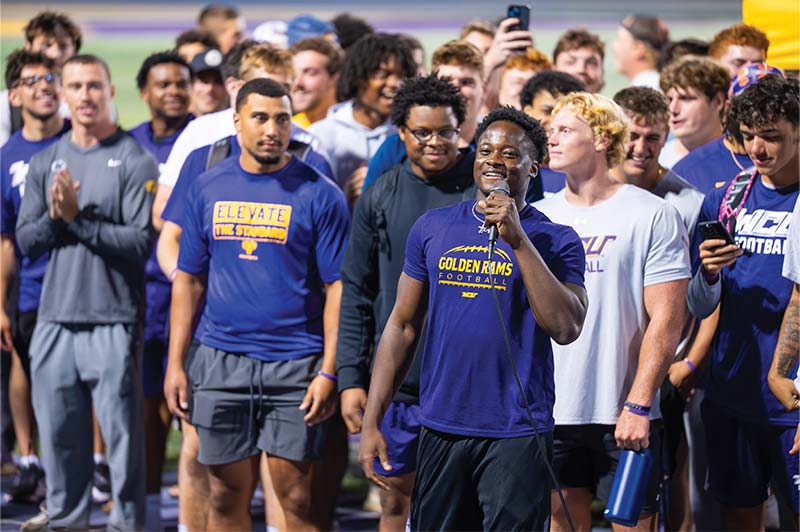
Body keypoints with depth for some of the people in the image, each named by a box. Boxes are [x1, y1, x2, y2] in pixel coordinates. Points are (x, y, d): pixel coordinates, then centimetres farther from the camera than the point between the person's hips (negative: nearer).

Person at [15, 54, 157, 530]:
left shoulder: (134, 161, -3)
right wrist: (54, 217, -10)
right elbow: (25, 241, 9)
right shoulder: (46, 162, 14)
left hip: (112, 324, -5)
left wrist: (77, 218, -13)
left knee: (122, 435, -4)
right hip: (54, 321, 5)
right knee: (59, 436, 9)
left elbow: (141, 242, -11)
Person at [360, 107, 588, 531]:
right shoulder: (433, 227, 9)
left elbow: (565, 328, -16)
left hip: (516, 434, -3)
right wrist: (371, 422, 4)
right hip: (440, 427, 3)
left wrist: (519, 240, -18)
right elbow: (403, 326, 10)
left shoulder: (556, 240, -1)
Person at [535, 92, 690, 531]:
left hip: (624, 415, -4)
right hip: (548, 412, 4)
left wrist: (638, 405, -14)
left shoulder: (652, 216, -4)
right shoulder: (537, 217, 10)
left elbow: (667, 318, -8)